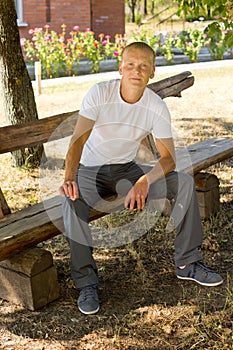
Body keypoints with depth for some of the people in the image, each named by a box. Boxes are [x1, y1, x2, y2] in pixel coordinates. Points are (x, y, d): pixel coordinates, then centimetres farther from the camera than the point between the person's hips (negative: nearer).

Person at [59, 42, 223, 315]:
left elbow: (168, 158, -14)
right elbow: (78, 140, -26)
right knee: (72, 199, -35)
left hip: (127, 169, 3)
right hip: (91, 170, -2)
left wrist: (144, 182, -34)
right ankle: (86, 282, -21)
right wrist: (69, 177, -45)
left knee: (185, 183, -15)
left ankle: (187, 263, -1)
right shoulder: (100, 93, -18)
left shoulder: (157, 107, -11)